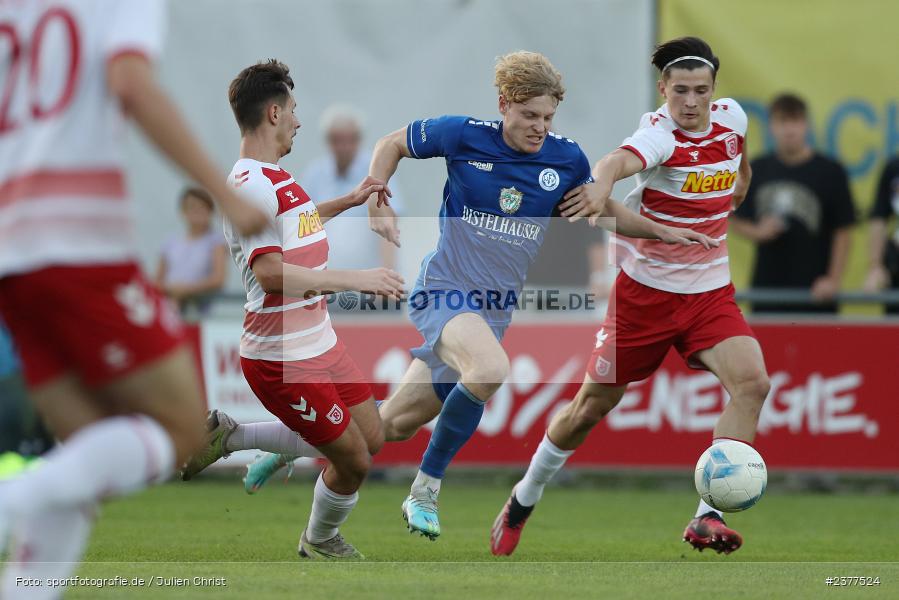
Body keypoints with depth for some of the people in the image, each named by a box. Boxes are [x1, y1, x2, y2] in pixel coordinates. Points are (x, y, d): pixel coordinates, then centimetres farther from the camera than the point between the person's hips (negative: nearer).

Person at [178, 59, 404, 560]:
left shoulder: (275, 178, 10)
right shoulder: (251, 185, -21)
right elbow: (270, 272, -29)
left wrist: (348, 202, 31)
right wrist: (357, 279, -27)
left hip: (320, 344, 10)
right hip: (284, 358, -10)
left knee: (371, 439, 15)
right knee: (353, 462, 0)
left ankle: (230, 435, 21)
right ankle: (321, 542, 31)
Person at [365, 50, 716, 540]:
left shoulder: (567, 159, -1)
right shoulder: (464, 136, -9)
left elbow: (602, 208, 19)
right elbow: (391, 144, 6)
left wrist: (662, 230, 9)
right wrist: (377, 207, -5)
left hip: (498, 306, 5)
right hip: (444, 289, -4)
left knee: (397, 425, 7)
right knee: (491, 369, -34)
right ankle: (425, 490, -18)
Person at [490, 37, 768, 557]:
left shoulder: (732, 116, -3)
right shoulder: (660, 134, -22)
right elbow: (617, 162, -47)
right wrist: (599, 187, -67)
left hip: (710, 292, 4)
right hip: (645, 292, -4)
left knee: (752, 382, -21)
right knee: (592, 406, 6)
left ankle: (708, 519, -20)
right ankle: (523, 500, 31)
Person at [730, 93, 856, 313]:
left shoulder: (830, 171, -3)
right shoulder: (757, 170, 6)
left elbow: (842, 231, -2)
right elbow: (737, 219, 13)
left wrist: (834, 280, -8)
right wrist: (757, 233, -8)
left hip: (813, 290, -3)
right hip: (767, 285, 3)